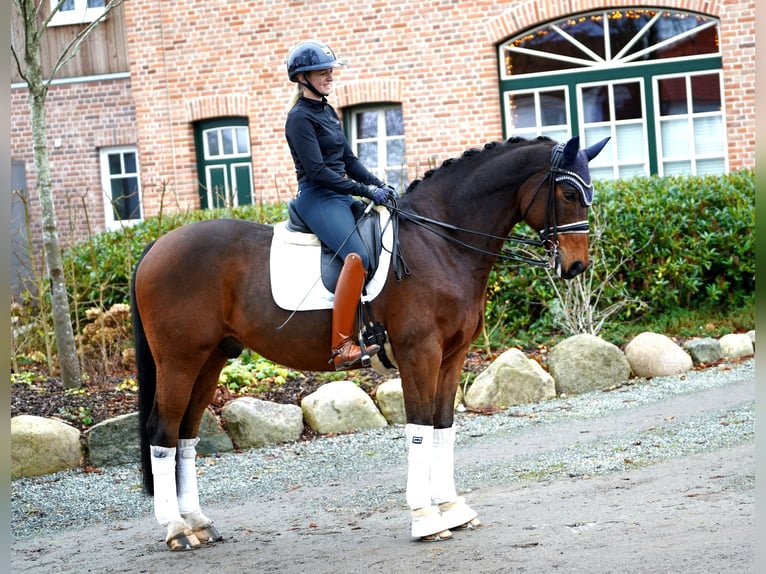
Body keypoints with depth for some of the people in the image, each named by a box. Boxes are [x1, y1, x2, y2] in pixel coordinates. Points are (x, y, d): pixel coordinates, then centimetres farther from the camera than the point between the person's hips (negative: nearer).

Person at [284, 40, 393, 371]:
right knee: (357, 256, -30)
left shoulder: (327, 112, 17)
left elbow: (349, 160, 20)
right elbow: (317, 171, -17)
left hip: (341, 196, 10)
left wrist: (379, 185, 6)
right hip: (317, 198, -10)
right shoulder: (300, 118, -10)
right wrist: (365, 191, -16)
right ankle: (341, 347, -32)